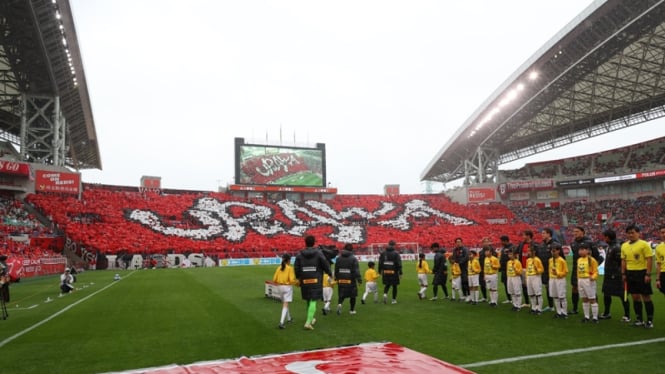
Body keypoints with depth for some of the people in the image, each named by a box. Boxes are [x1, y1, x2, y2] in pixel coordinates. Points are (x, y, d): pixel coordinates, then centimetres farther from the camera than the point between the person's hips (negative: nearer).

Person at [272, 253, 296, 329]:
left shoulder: (279, 268, 3)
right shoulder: (290, 268, -11)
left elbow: (274, 279, 2)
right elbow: (292, 280, -17)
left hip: (280, 286, 6)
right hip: (287, 287, -6)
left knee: (284, 304, 22)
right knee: (285, 305, -5)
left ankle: (288, 318, 37)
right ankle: (281, 322, -15)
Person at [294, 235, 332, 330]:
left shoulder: (300, 254, 1)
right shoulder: (318, 253, -7)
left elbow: (296, 267, 3)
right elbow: (325, 264, -6)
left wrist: (298, 277, 19)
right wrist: (330, 274, 12)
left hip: (305, 281, 4)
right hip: (316, 281, -3)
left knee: (308, 300, 19)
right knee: (313, 301, -3)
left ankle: (310, 319, 34)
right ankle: (308, 322, -12)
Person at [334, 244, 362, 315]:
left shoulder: (339, 258, 7)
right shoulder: (353, 258, -8)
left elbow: (336, 269, 12)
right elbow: (356, 270, -12)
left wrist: (336, 278, 22)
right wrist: (359, 279, -9)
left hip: (341, 280, 4)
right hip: (351, 280, -3)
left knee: (341, 295, 11)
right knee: (352, 295, 11)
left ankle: (339, 304, -17)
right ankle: (352, 310, 17)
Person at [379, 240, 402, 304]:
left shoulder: (382, 253, 4)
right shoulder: (396, 254, -8)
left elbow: (380, 263, 7)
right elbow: (399, 264, -10)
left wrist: (380, 272, 15)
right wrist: (400, 273, -4)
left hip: (385, 272, 3)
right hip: (394, 272, -3)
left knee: (387, 285, 18)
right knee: (394, 286, 10)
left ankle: (385, 294, -9)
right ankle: (394, 300, 15)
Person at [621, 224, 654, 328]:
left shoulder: (644, 244, -9)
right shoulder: (624, 246, 9)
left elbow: (650, 259, -12)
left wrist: (648, 274, -16)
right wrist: (623, 274, 10)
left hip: (642, 273, -6)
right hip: (630, 274, 6)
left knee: (646, 297, 1)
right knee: (635, 297, 10)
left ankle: (650, 320, 10)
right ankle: (639, 319, 18)